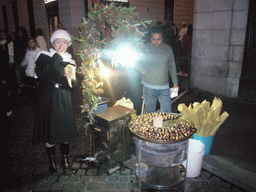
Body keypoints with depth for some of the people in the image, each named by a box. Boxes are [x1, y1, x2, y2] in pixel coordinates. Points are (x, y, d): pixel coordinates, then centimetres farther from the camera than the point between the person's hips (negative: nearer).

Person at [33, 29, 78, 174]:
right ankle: (52, 160, 24)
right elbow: (41, 74, -20)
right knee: (50, 129, 4)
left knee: (66, 128, 5)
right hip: (48, 100, -2)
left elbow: (73, 86, 5)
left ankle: (65, 157, 26)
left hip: (64, 102, 2)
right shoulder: (44, 57, 0)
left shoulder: (70, 61, 8)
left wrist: (71, 78, -17)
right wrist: (56, 59, -19)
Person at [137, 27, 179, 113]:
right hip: (149, 87, -1)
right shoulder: (145, 48, -1)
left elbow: (172, 67, 13)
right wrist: (143, 70, -7)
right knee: (150, 112, 9)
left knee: (167, 112, 6)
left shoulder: (168, 49, 5)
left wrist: (175, 83, 15)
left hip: (164, 87, 2)